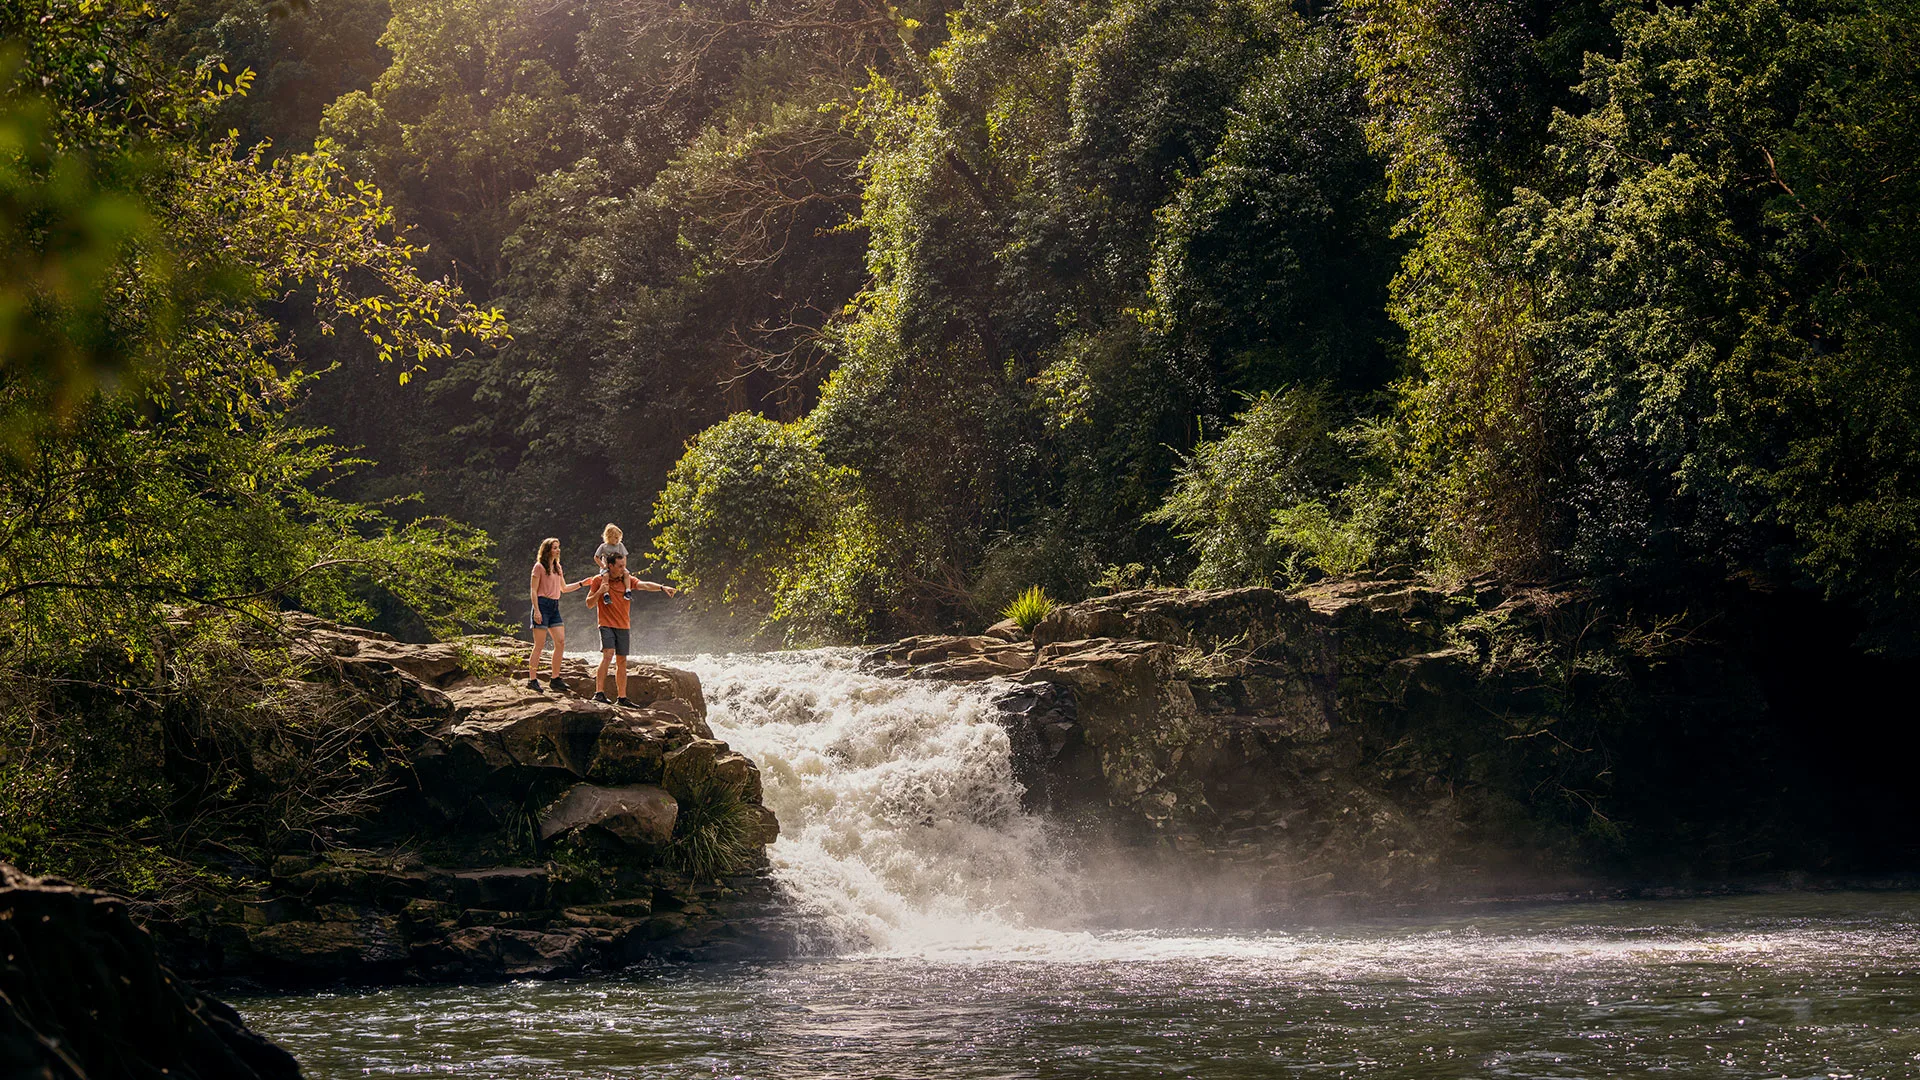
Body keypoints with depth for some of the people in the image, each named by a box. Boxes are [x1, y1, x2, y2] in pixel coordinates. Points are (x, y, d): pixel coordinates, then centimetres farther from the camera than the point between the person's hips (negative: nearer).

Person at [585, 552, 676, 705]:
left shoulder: (628, 580, 6)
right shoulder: (598, 580, 0)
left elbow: (644, 585, -11)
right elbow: (589, 604, 1)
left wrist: (662, 587, -29)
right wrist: (599, 592, -18)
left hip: (623, 626, 4)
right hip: (606, 625, -4)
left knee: (621, 661, 7)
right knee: (608, 654, -21)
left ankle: (622, 697, 12)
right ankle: (599, 692, -22)